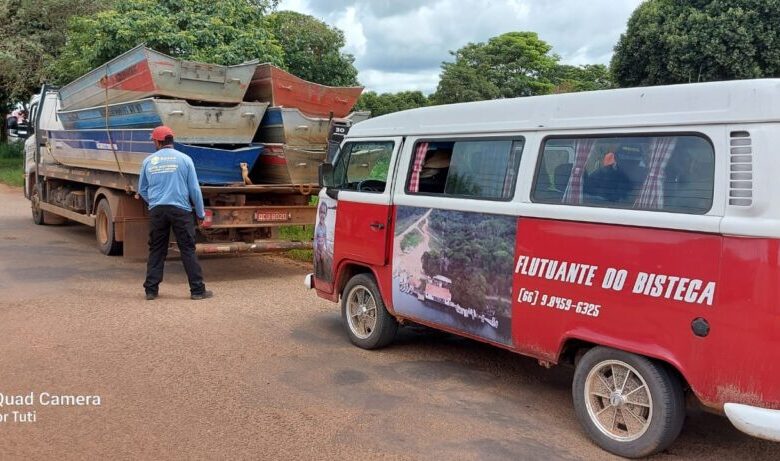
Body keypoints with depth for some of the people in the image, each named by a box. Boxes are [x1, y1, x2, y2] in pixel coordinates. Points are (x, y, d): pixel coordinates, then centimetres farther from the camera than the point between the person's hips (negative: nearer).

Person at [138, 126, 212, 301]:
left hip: (157, 210, 2)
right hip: (180, 209, -2)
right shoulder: (184, 159, -1)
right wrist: (200, 214, 9)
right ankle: (197, 290, 3)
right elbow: (194, 189, -1)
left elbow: (142, 190, 15)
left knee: (156, 250, 11)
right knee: (188, 250, 1)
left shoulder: (148, 161, 6)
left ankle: (151, 290, 13)